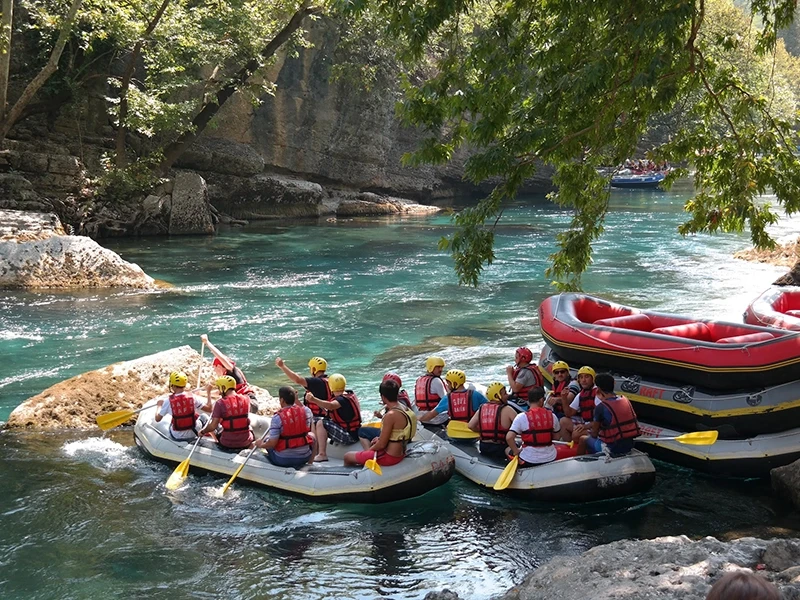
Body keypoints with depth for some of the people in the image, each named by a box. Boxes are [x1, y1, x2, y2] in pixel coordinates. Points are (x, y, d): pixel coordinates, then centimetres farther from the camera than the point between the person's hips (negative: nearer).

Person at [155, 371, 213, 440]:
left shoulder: (169, 401, -18)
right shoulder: (192, 397, -16)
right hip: (193, 434, 0)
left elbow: (157, 419, -7)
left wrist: (159, 405, 13)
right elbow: (209, 409, -8)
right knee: (204, 417, 26)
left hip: (176, 436, 0)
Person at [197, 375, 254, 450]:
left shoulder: (220, 403, -13)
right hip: (245, 443, 1)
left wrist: (202, 431, 6)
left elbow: (213, 426, -14)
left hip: (227, 444, -1)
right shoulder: (246, 399, -3)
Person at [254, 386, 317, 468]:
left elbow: (272, 443, -19)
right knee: (312, 436, 31)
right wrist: (296, 400, 18)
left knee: (266, 439, 22)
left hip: (282, 460, -3)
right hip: (304, 458, 3)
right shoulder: (307, 411, -8)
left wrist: (261, 445, 3)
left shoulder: (277, 418, -19)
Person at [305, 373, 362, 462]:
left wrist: (314, 400, -55)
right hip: (356, 433, 10)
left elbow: (331, 406, -42)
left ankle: (322, 455, -16)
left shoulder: (342, 399, -19)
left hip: (349, 437, -10)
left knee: (321, 424, -14)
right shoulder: (350, 394, 9)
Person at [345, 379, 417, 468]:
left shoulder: (390, 415, -27)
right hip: (400, 453, 9)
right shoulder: (406, 409, 0)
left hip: (389, 457, -9)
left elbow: (381, 444, -20)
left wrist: (370, 449, -2)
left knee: (347, 456, 3)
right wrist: (380, 438, 12)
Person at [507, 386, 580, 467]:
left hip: (528, 461, -1)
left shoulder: (521, 417, -12)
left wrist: (516, 451, -4)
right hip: (550, 458, 1)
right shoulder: (551, 415, -2)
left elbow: (509, 437, -19)